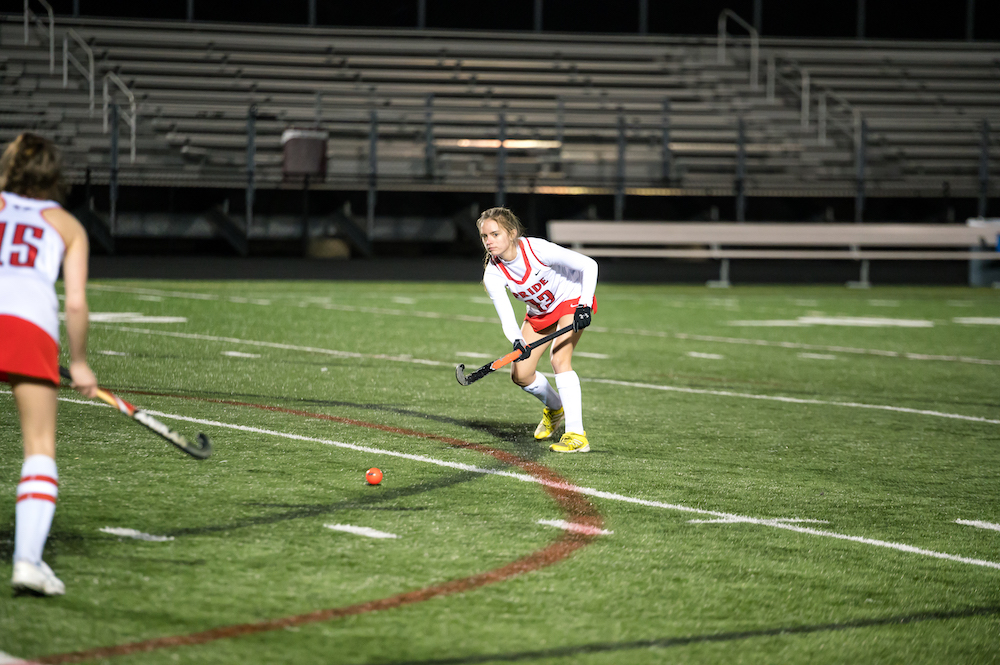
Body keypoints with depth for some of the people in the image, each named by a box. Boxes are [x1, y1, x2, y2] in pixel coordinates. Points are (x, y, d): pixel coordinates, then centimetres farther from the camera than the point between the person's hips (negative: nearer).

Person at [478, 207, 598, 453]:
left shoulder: (537, 249, -33)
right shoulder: (493, 275, -20)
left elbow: (589, 265, -29)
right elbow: (506, 317, -24)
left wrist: (584, 305, -37)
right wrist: (517, 342, -45)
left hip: (572, 300, -6)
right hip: (539, 312, 6)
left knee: (559, 359, -26)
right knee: (520, 374, 0)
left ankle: (577, 435, -27)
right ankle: (555, 408, 33)